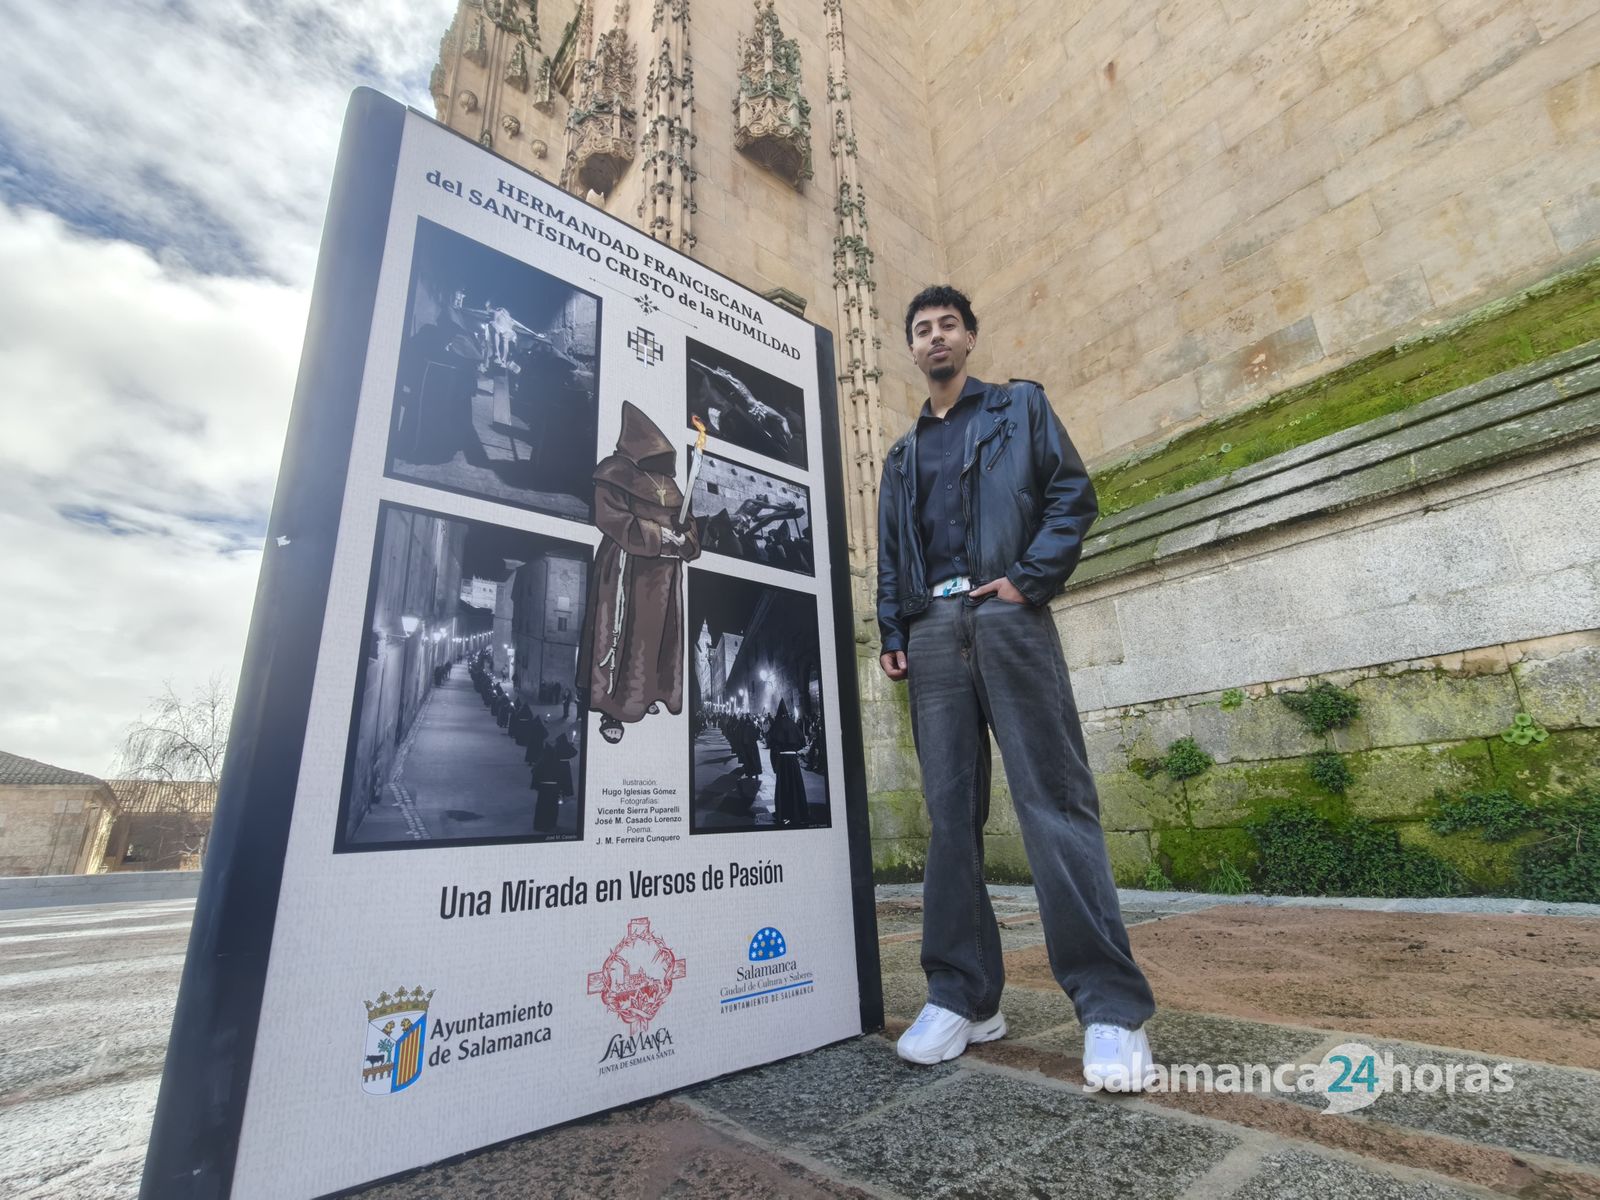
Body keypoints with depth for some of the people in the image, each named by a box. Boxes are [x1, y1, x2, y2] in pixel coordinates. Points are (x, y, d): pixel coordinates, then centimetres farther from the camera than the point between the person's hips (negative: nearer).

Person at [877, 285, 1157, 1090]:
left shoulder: (1020, 406, 17)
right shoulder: (902, 456, 26)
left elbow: (1073, 494, 5)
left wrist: (1028, 578, -9)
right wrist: (892, 634, 7)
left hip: (1005, 617, -4)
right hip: (931, 634, 4)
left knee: (1056, 802, -8)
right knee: (950, 813, 2)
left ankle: (1111, 1008, 0)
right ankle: (962, 996, 9)